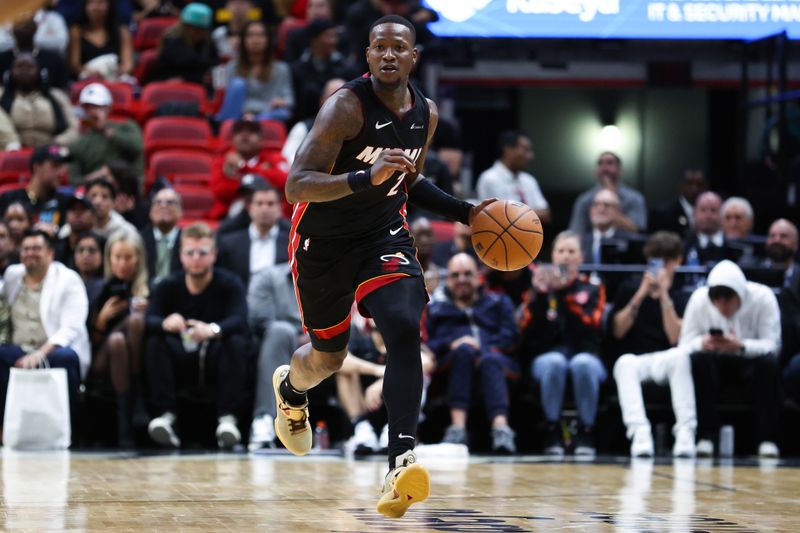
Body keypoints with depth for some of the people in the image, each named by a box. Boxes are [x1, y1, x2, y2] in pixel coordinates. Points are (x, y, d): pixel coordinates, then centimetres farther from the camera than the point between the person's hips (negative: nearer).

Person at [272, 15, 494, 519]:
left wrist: (465, 211, 5)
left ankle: (401, 465, -32)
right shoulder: (346, 107, -23)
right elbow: (296, 185, -31)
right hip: (323, 242, -3)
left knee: (405, 330, -23)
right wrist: (366, 177, -45)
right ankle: (290, 388, 54)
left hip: (384, 234, 3)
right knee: (328, 355, 14)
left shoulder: (426, 114, -2)